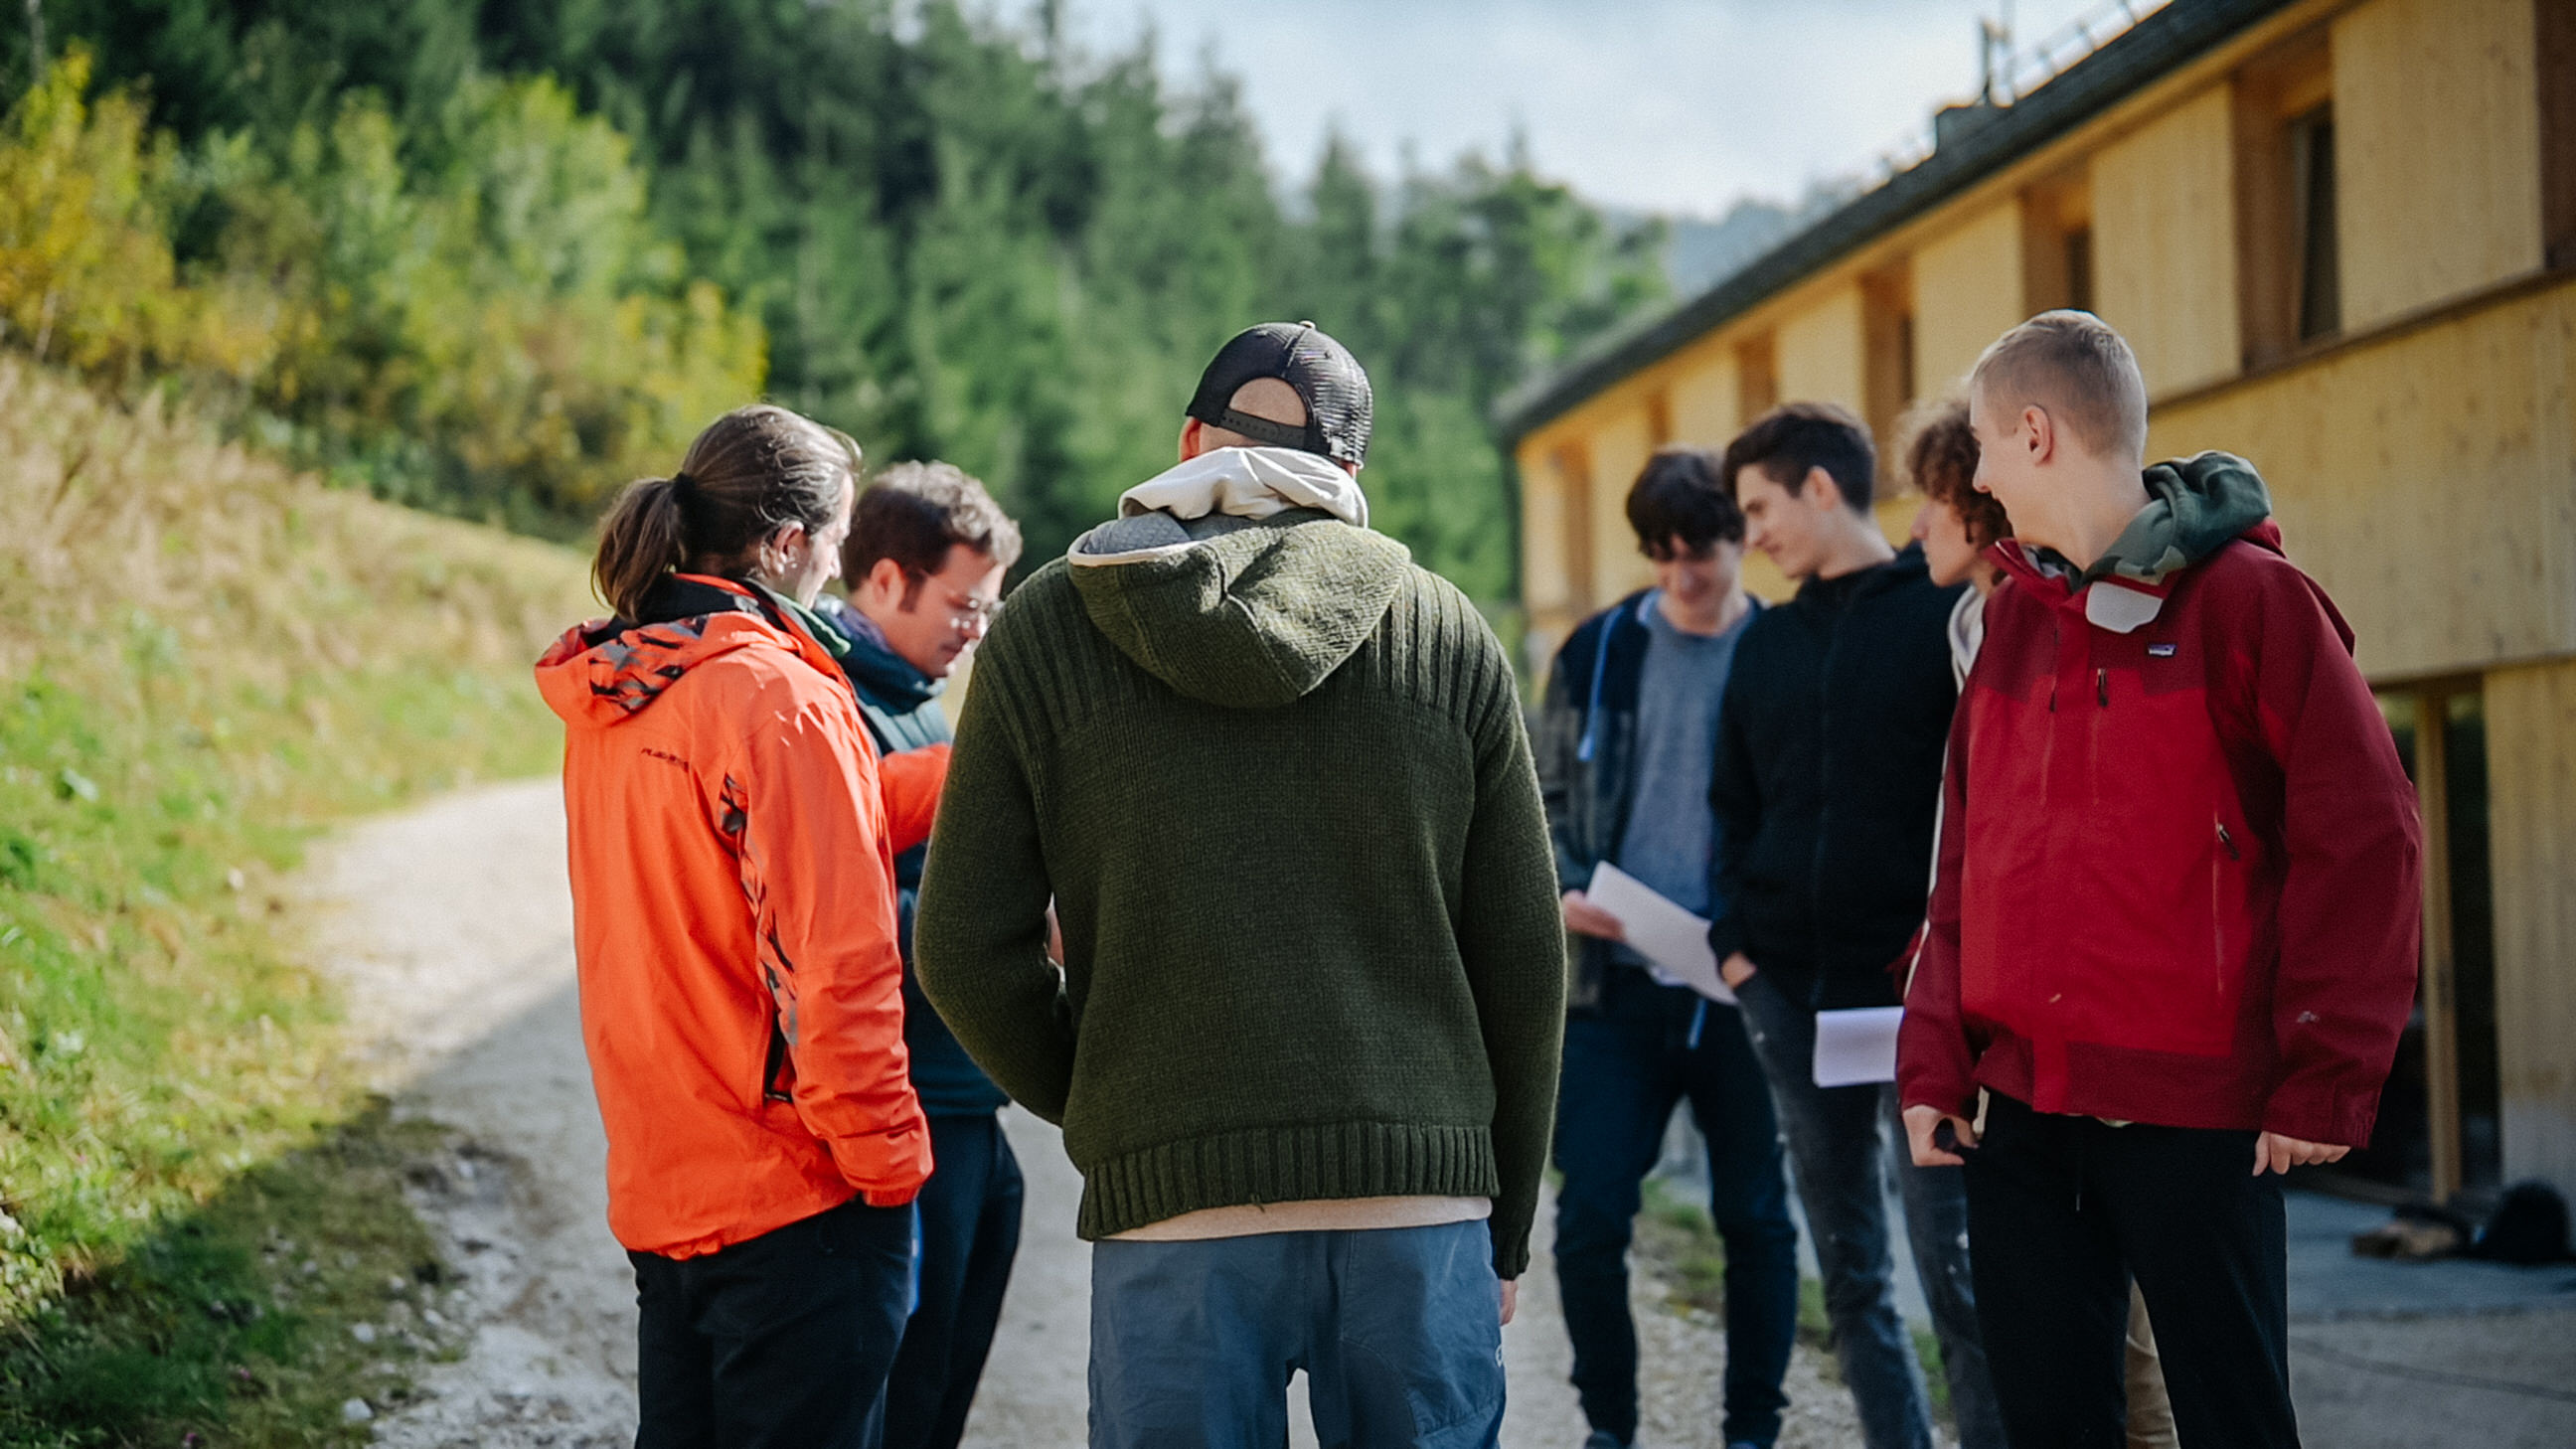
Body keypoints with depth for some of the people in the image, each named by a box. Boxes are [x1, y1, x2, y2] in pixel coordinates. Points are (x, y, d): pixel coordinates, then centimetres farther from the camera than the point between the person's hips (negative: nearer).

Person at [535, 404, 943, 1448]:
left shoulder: (612, 705, 8)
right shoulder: (778, 700, -19)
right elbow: (831, 968, -22)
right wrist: (889, 1163, -13)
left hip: (658, 1193, 9)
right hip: (793, 1200, -8)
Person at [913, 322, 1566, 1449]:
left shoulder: (1046, 627, 4)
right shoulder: (1448, 634, 6)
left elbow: (970, 952, 2)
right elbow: (1523, 959, 6)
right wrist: (1503, 1229, 16)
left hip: (1174, 1216, -1)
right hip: (1422, 1211, 1)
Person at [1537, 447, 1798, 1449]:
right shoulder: (1599, 650, 6)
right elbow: (1550, 796, 12)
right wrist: (1563, 892, -6)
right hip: (1615, 981, 1)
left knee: (1755, 1218, 6)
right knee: (1590, 1217, -1)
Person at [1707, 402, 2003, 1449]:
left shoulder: (1948, 615, -2)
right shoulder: (1767, 644, 16)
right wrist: (1734, 939, 6)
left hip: (1921, 983, -6)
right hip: (1791, 990, 6)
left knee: (1953, 1267, -9)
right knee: (1849, 1272, 9)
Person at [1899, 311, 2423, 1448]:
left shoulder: (2250, 598, -7)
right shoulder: (2015, 616, 12)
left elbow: (2366, 840, -10)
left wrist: (2325, 1079, -13)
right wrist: (1935, 1057, 4)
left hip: (2197, 1113, -6)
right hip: (2018, 1109, 6)